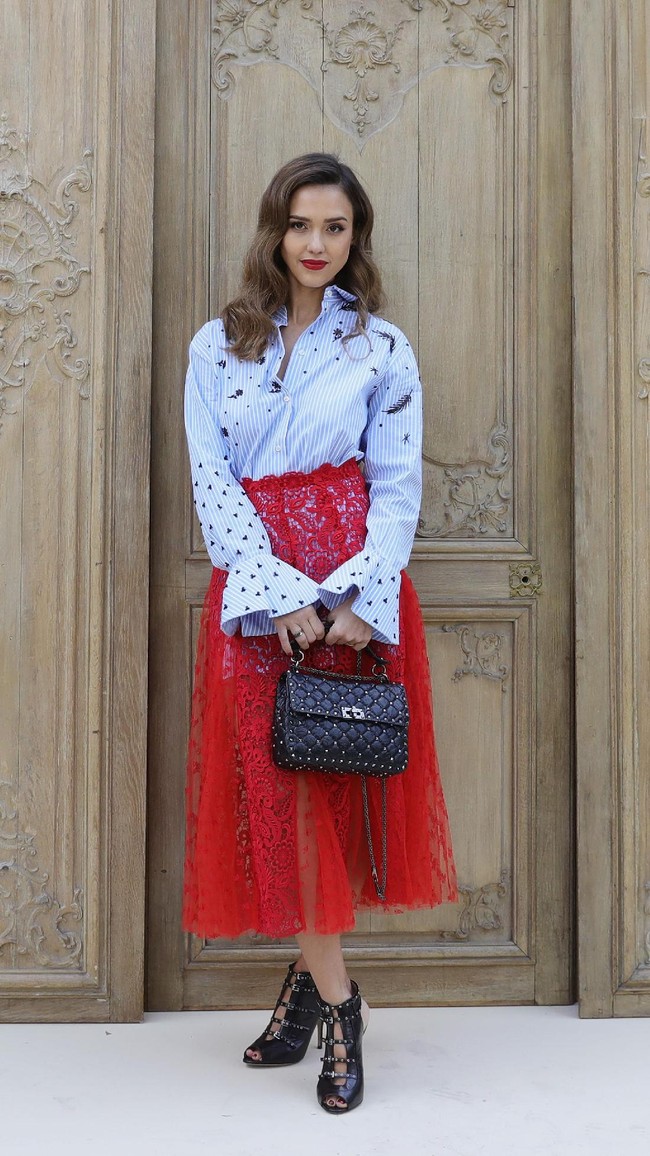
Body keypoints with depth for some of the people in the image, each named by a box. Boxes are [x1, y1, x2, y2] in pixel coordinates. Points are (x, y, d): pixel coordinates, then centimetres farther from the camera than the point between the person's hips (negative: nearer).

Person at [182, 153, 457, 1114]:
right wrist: (280, 589, -13)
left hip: (351, 577, -1)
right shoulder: (217, 345, 9)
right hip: (255, 582, 2)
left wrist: (360, 594, -14)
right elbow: (211, 478, 0)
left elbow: (398, 485, 1)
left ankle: (313, 972, 13)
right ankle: (334, 997, 8)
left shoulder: (383, 347, 6)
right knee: (279, 776, -1)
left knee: (323, 771, -1)